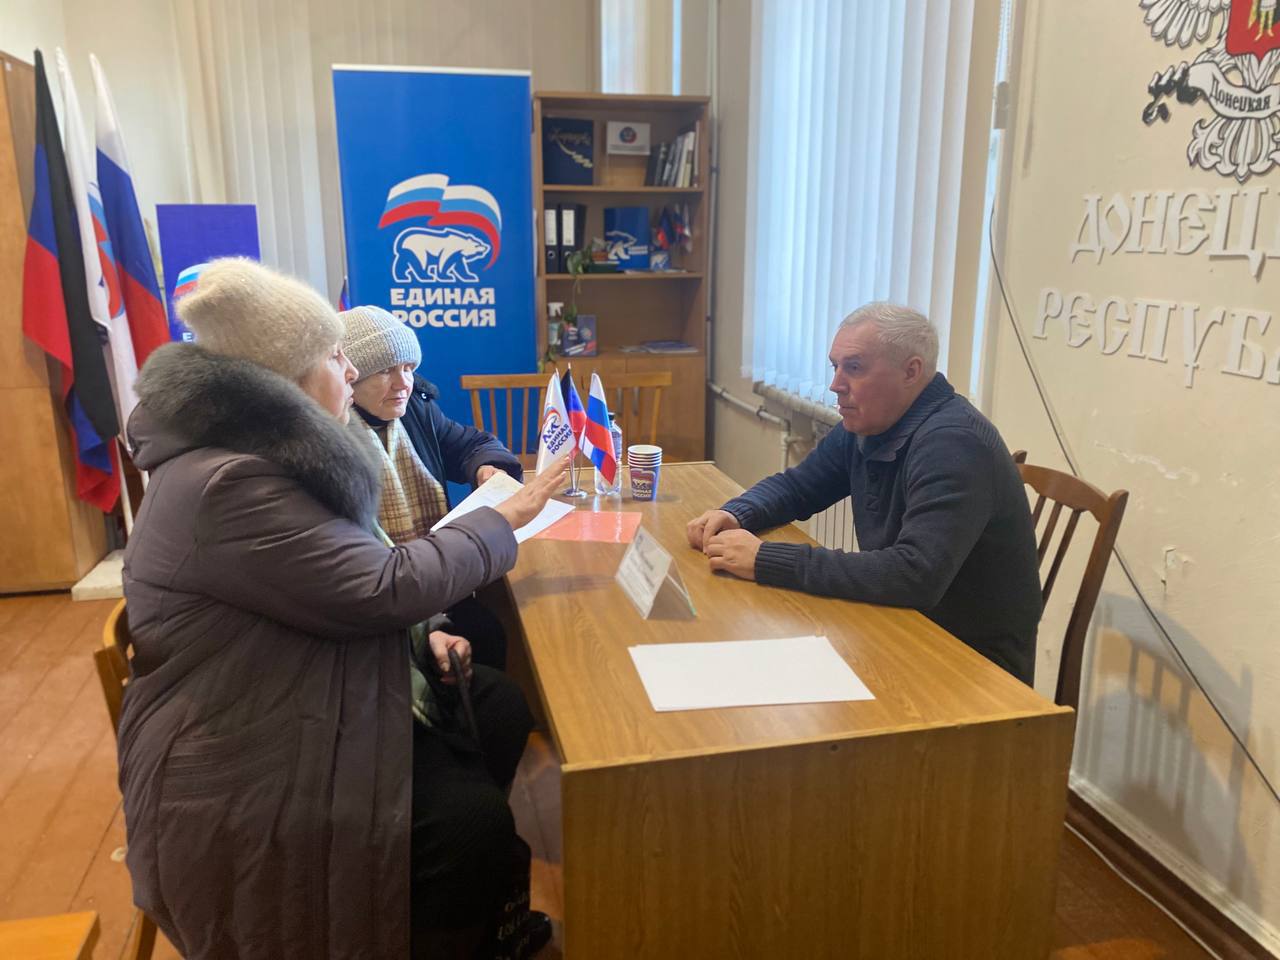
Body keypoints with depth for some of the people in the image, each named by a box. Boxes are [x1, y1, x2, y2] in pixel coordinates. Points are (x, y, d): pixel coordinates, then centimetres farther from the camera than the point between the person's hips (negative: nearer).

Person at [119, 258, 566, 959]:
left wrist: (418, 639, 0)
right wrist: (504, 519, -14)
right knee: (475, 822, -20)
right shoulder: (230, 486, -26)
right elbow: (383, 588, -26)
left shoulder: (270, 458, 8)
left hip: (304, 704, 10)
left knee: (502, 709, 5)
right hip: (246, 775, -10)